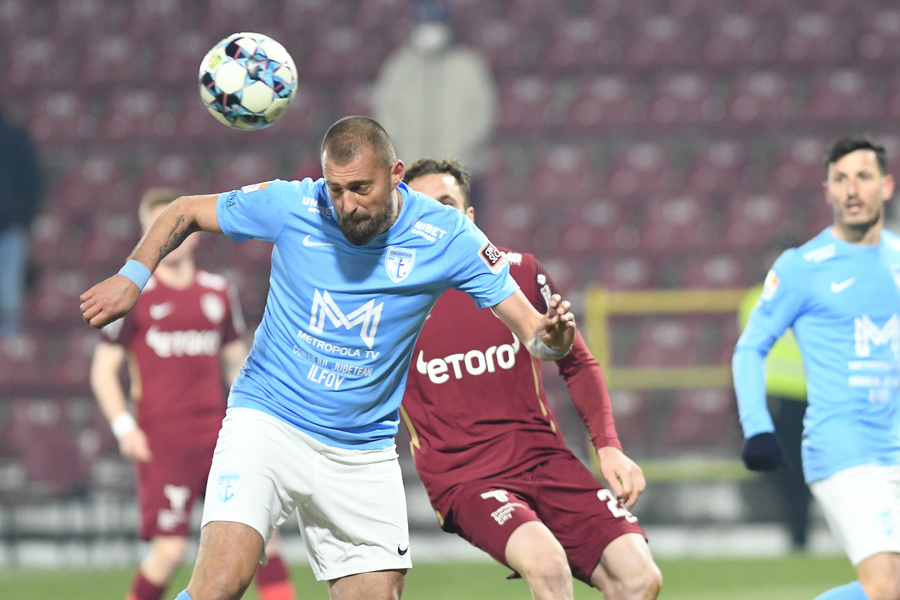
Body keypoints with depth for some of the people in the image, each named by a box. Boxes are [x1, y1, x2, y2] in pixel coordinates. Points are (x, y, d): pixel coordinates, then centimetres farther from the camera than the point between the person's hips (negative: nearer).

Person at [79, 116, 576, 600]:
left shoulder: (446, 236, -10)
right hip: (267, 420, -2)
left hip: (363, 451, 3)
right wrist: (133, 276, -9)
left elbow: (529, 328, -9)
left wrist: (550, 336, -33)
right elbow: (185, 212, 6)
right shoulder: (290, 205, -10)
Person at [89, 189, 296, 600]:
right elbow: (103, 370, 1)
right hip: (161, 439, -4)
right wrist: (123, 427, -10)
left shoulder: (218, 293, 12)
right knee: (170, 550, -8)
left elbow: (236, 361, 22)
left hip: (217, 434, 4)